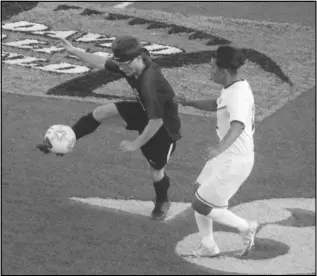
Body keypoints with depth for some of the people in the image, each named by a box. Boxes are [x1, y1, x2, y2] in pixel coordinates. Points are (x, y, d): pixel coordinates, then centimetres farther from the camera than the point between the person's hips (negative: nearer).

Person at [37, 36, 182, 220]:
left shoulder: (149, 83, -41)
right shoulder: (130, 66, -17)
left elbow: (156, 122, -36)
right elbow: (102, 63, 0)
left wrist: (136, 144, -25)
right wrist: (75, 51, -1)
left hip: (165, 127, -8)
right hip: (145, 112, 8)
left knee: (156, 169, 8)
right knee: (103, 112, -4)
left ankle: (162, 202, 41)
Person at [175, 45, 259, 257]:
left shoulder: (238, 95, -27)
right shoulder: (235, 86, 4)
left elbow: (238, 126, -46)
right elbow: (218, 105, 26)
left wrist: (220, 148, -61)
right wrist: (189, 102, 18)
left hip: (234, 163, -10)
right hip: (227, 155, 10)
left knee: (200, 206, 1)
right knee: (199, 195, 20)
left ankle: (246, 228, 16)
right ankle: (208, 247, 33)